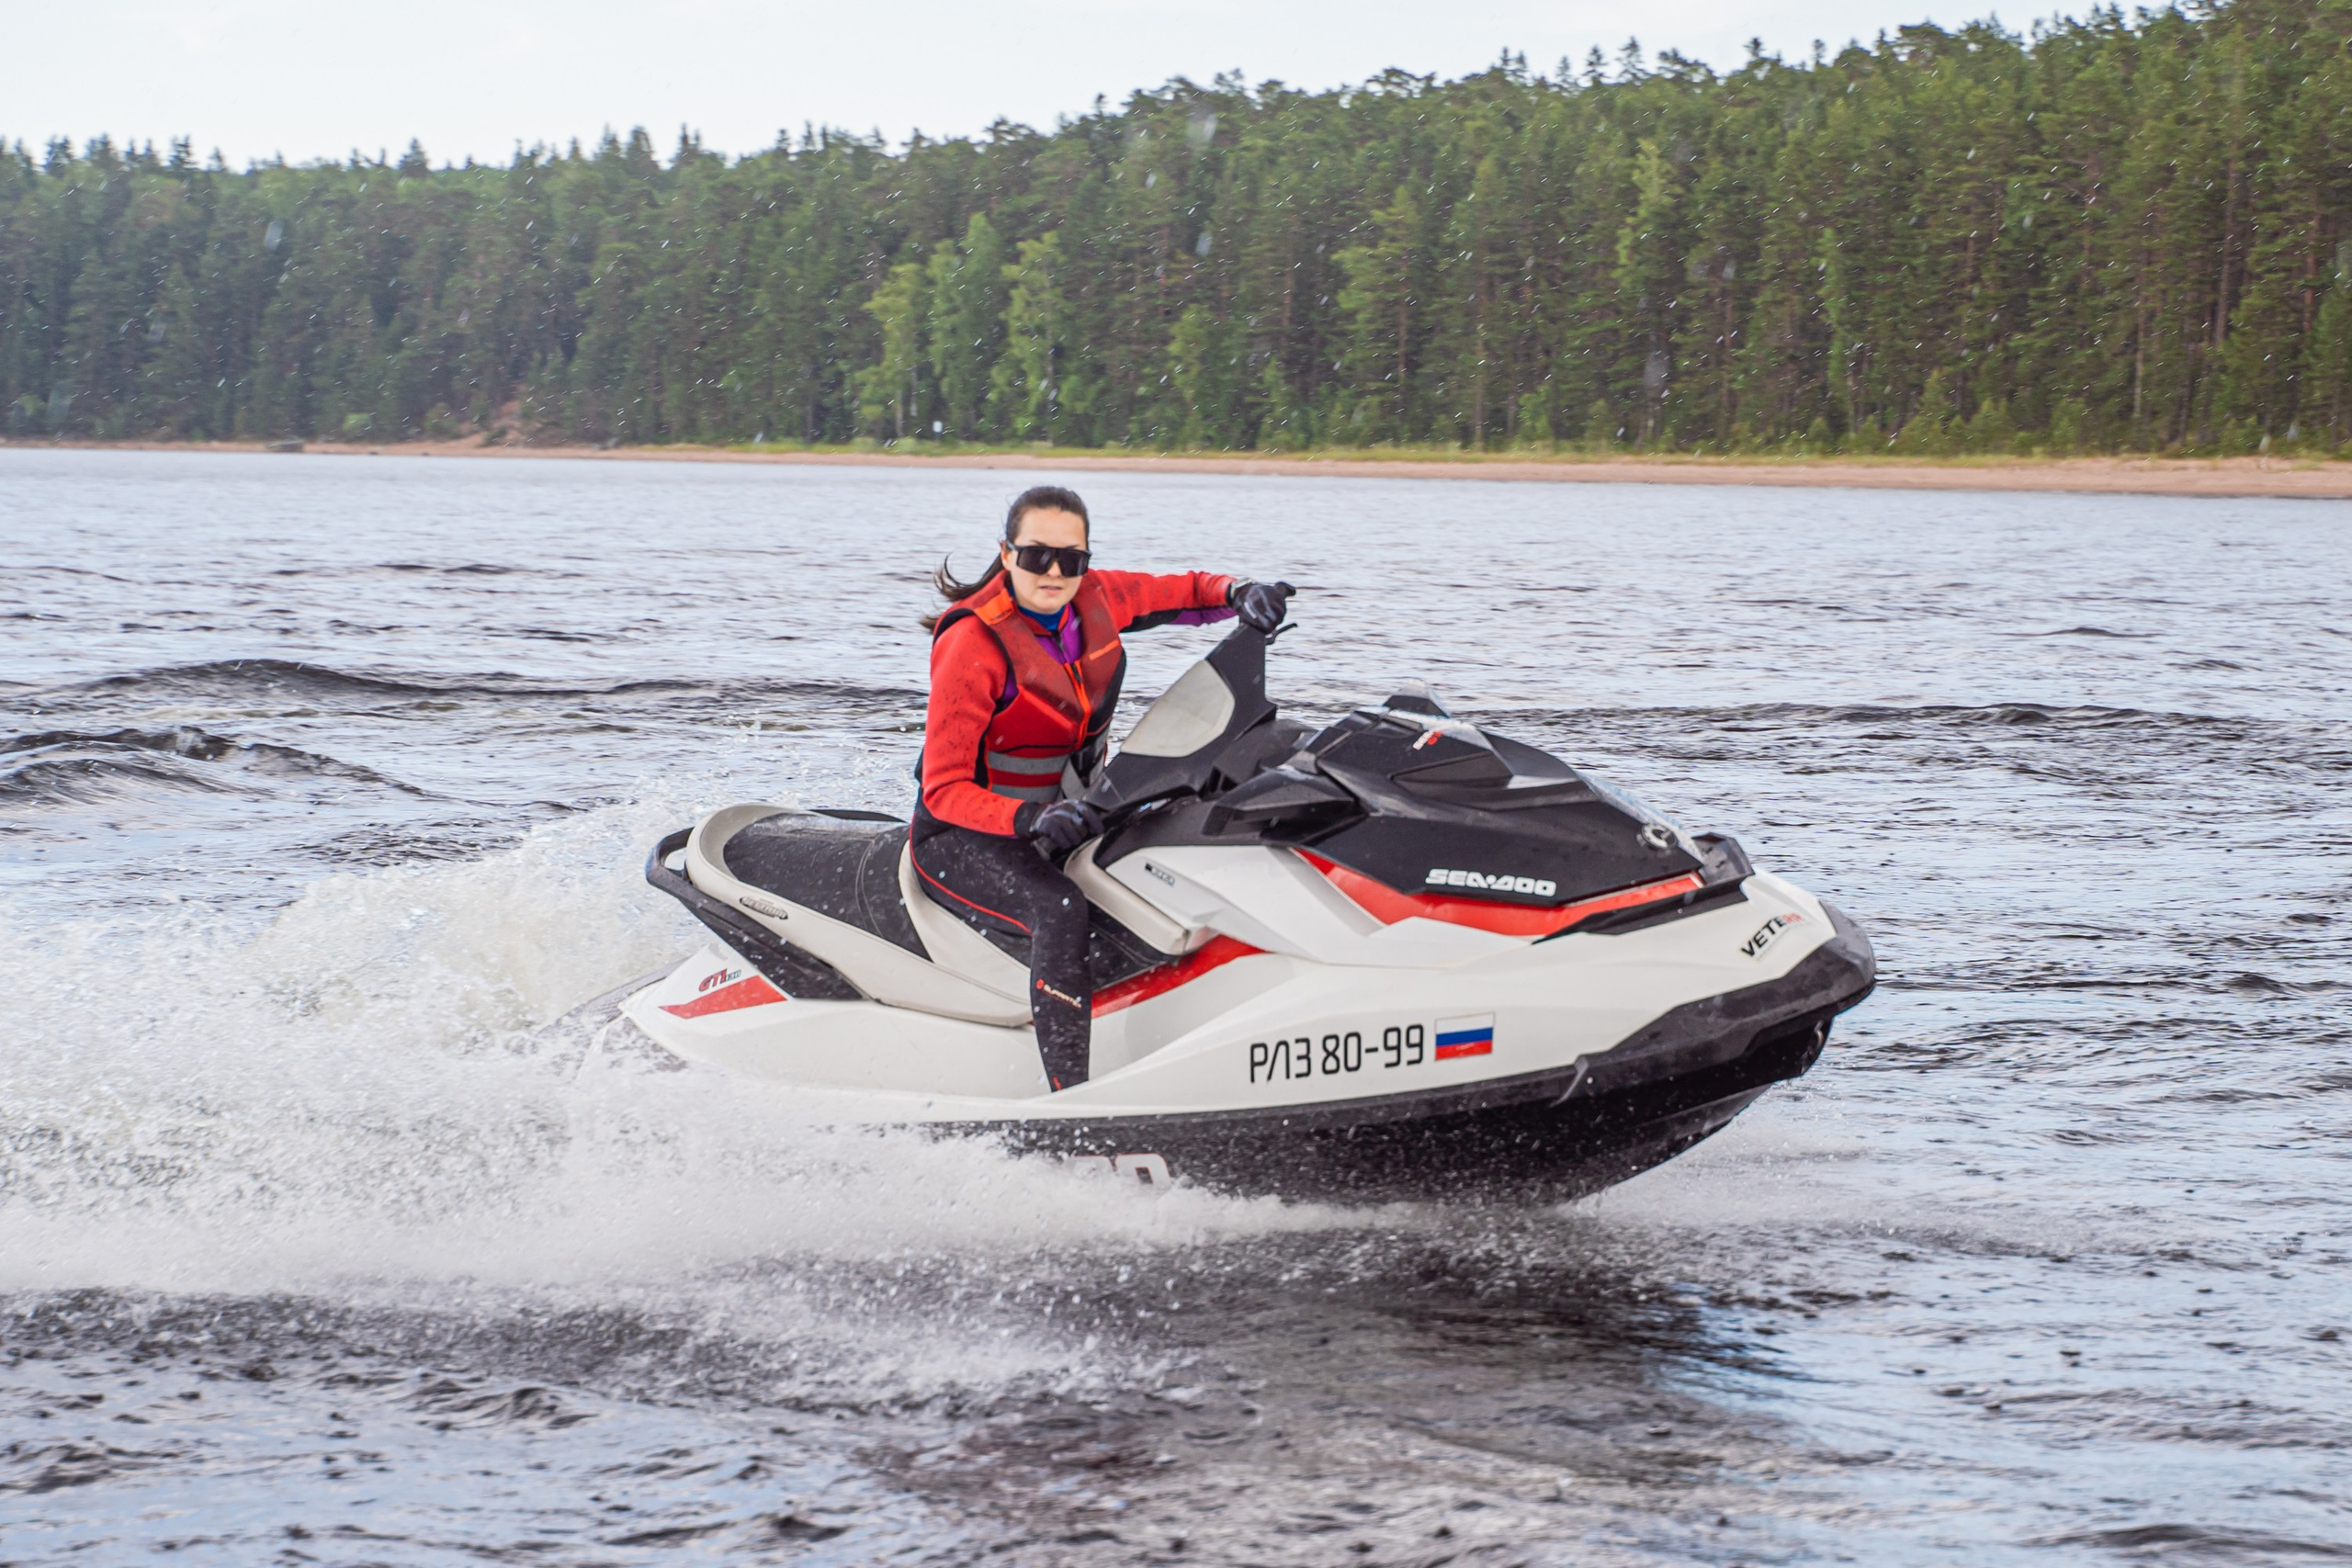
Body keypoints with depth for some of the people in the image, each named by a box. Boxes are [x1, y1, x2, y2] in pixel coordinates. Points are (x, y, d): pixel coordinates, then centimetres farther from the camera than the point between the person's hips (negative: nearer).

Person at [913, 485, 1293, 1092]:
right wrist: (1035, 819, -41)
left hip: (1064, 811, 8)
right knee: (1060, 908, -36)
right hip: (965, 837, -8)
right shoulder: (972, 644, -22)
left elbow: (1185, 593, 14)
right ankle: (1076, 1098, -42)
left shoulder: (1095, 599, -4)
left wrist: (1238, 594, -10)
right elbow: (944, 787, -24)